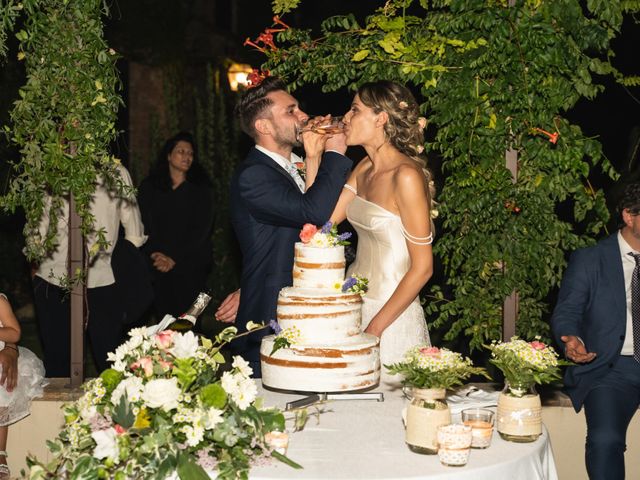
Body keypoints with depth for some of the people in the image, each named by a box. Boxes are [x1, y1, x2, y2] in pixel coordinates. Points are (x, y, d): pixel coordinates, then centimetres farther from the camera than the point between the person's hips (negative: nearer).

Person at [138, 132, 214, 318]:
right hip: (158, 267, 1)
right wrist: (155, 254, -12)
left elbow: (202, 229, -1)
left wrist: (175, 259, -9)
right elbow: (143, 225, 4)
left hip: (190, 266, -1)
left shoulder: (201, 189, 7)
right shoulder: (149, 187, 11)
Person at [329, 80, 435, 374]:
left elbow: (422, 267, -18)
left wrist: (375, 328, -17)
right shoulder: (365, 168, 7)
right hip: (356, 304, 8)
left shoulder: (406, 176, -18)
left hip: (391, 316, -8)